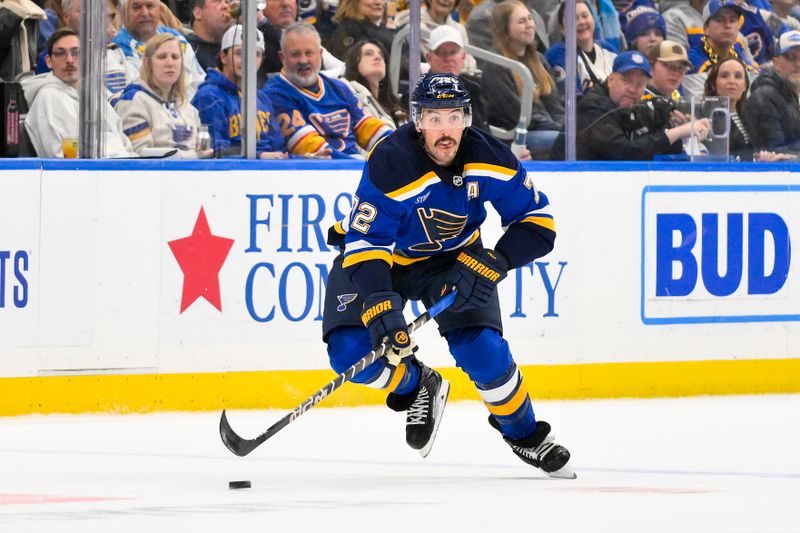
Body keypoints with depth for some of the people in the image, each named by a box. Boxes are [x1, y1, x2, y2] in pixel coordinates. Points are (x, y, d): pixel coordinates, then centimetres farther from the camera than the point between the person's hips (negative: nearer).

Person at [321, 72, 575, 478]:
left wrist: (492, 265, -29)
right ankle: (416, 387, 13)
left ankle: (524, 433, 11)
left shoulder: (486, 157, -22)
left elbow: (537, 221, -14)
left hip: (453, 257, 2)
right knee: (351, 354, -20)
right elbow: (364, 245, -33)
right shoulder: (389, 166, -33)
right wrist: (380, 307, -46)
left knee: (483, 352, -18)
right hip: (379, 253, -1)